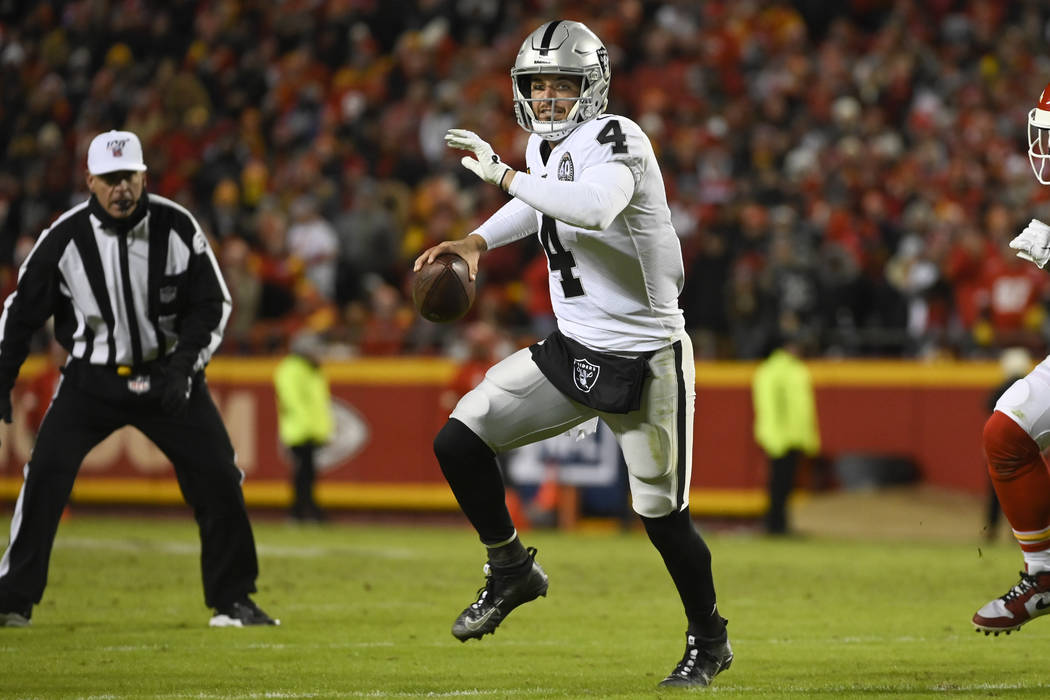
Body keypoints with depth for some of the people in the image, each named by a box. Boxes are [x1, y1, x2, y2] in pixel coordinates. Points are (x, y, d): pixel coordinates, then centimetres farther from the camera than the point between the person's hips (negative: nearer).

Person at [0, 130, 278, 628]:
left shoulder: (177, 227, -11)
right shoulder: (65, 237, -12)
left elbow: (212, 303, -4)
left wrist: (184, 365, -17)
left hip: (168, 376, 1)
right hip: (92, 377, -1)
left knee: (218, 479, -3)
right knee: (45, 474, -14)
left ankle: (233, 602, 12)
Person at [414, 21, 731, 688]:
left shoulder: (615, 139, -20)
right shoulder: (547, 146, 5)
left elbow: (594, 208, -42)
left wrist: (504, 175, -32)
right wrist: (477, 242, 14)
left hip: (644, 358, -7)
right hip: (572, 350, 7)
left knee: (663, 512, 3)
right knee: (459, 441, -6)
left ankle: (709, 640, 27)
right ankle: (512, 570, 16)